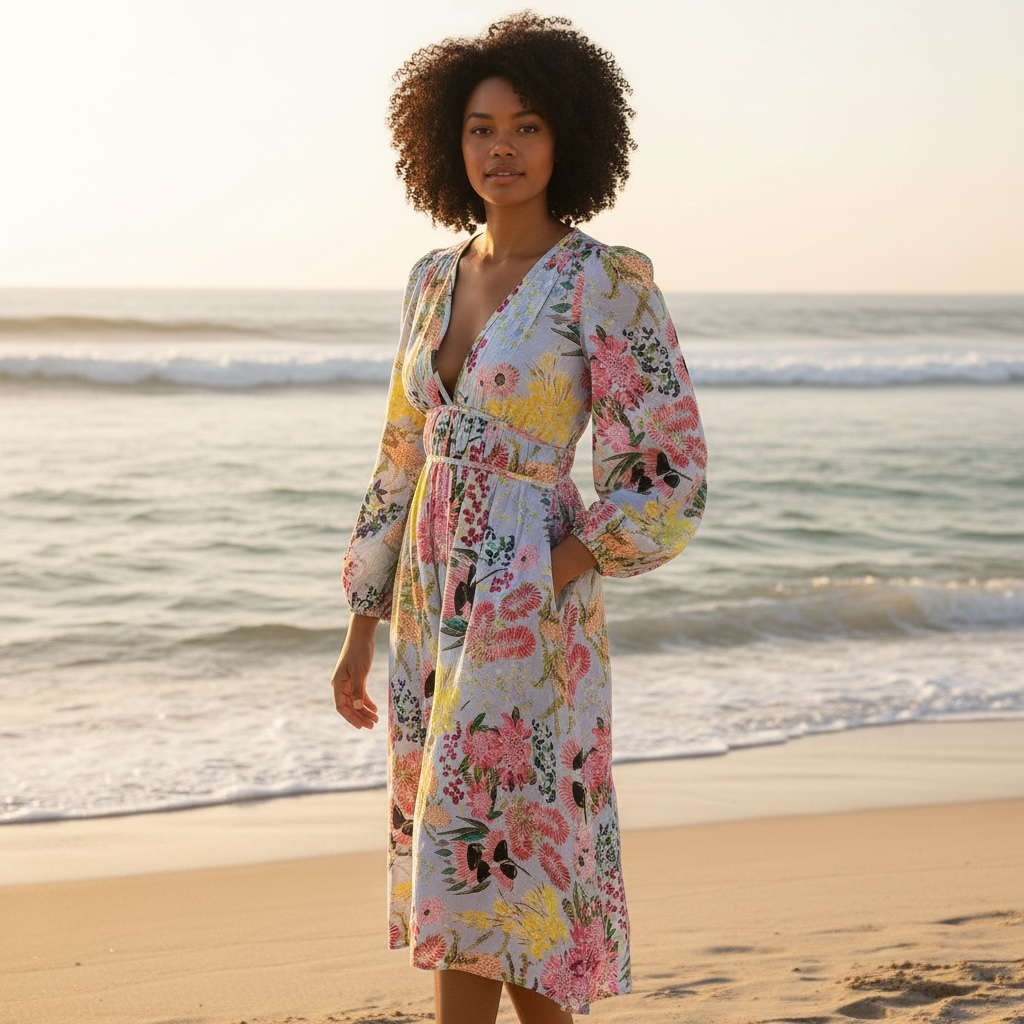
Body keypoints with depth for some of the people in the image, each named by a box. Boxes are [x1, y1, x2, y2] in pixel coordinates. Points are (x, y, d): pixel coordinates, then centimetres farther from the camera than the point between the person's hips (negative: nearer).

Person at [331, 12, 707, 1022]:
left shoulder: (605, 282, -9)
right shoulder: (436, 280, 10)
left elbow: (668, 474, -10)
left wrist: (539, 585, -16)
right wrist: (362, 627, 13)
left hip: (527, 614, -7)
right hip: (431, 607, 7)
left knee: (475, 876, -8)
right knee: (514, 889, 13)